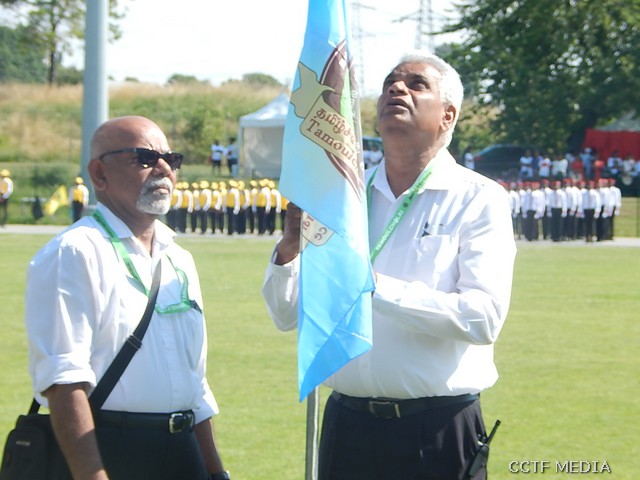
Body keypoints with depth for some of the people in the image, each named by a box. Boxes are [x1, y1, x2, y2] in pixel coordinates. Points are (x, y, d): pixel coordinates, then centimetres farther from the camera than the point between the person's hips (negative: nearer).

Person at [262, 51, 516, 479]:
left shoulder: (479, 200, -3)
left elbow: (484, 317, -16)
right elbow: (287, 315, 9)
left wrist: (375, 287, -21)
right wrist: (291, 246, -10)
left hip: (439, 434, -3)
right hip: (348, 425, 3)